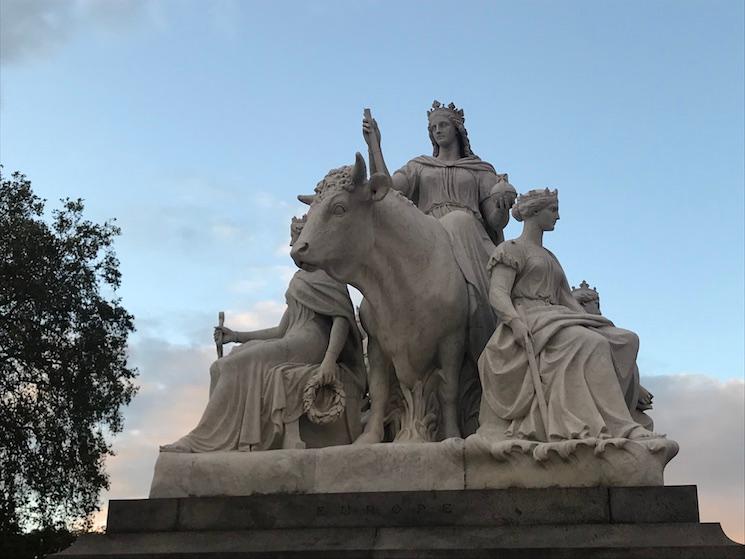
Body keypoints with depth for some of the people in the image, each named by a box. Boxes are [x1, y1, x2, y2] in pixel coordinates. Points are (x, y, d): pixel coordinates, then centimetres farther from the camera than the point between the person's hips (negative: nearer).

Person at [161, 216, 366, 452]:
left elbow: (341, 320, -12)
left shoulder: (327, 272, 1)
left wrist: (329, 359, -27)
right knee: (222, 368, -6)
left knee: (237, 365, -21)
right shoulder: (299, 278, 28)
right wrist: (237, 336, 18)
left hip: (313, 340, -9)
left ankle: (201, 440, -18)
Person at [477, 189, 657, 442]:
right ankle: (621, 429, -37)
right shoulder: (511, 249, 8)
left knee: (625, 342, -16)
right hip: (527, 326, -8)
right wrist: (515, 321, -28)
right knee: (589, 345, -34)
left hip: (557, 321, 8)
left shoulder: (550, 258, 32)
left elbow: (568, 300, 23)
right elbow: (497, 293, -8)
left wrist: (598, 325, 6)